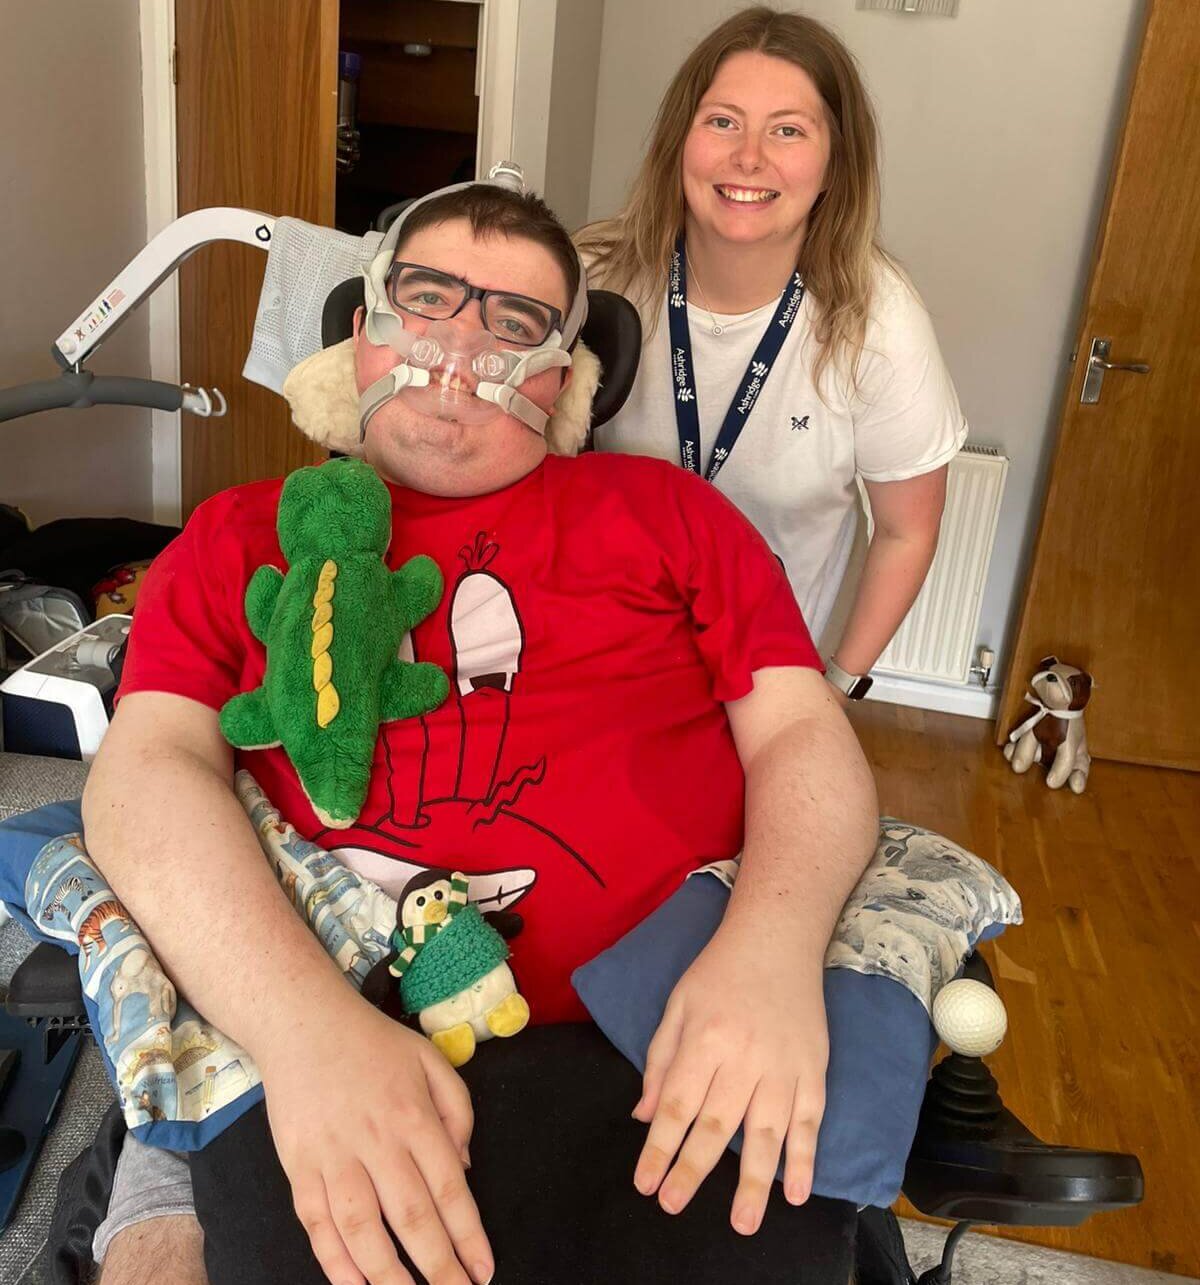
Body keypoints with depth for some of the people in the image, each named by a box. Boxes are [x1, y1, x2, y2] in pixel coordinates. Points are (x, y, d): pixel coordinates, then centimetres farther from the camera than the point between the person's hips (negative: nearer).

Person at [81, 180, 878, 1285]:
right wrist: (308, 1018, -20)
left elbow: (805, 737, 5)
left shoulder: (662, 510, 12)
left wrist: (772, 949, -17)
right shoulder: (240, 541, 13)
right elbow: (149, 765, -1)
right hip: (287, 1042, 1)